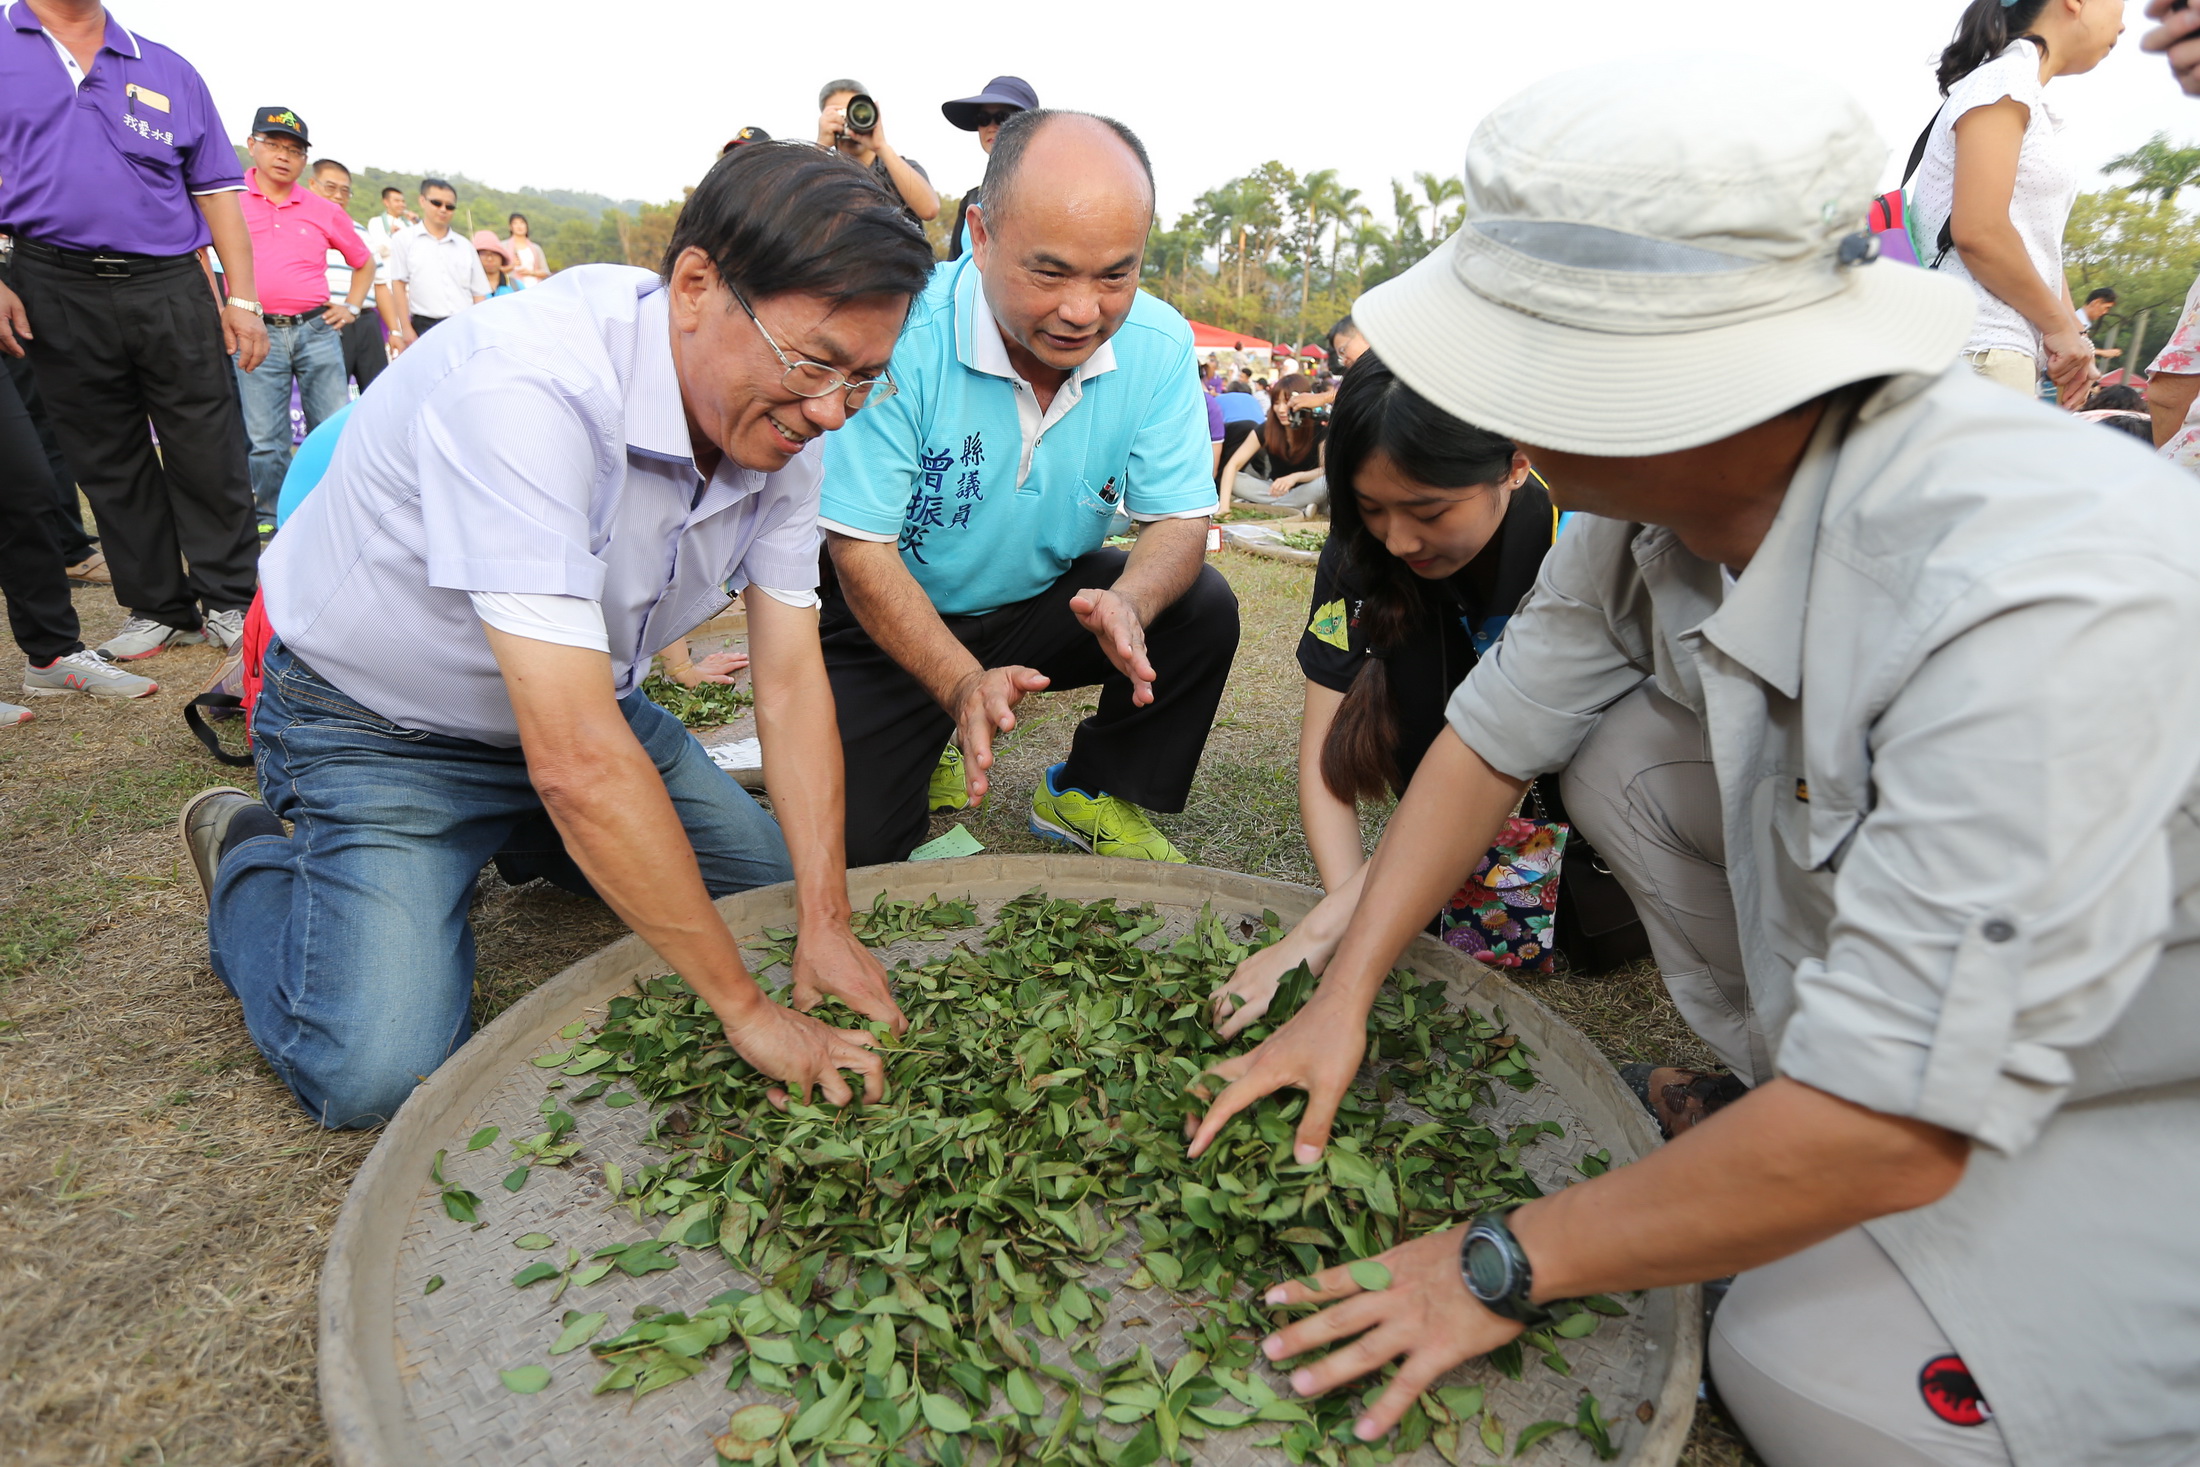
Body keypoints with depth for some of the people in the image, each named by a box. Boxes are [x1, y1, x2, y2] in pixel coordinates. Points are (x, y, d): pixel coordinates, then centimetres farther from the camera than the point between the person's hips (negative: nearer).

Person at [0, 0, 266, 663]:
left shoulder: (168, 70, 12)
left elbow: (217, 191, 10)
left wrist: (242, 298, 0)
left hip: (172, 288, 0)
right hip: (56, 295, 0)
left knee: (211, 457, -2)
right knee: (108, 465, 6)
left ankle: (230, 603, 8)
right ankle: (158, 608, 15)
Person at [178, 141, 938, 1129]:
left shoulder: (782, 418, -13)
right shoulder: (526, 388, -36)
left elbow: (792, 679, -13)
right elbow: (575, 757, -40)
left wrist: (825, 923, -23)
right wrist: (745, 1008, -34)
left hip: (587, 703, 7)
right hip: (377, 728, -6)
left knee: (780, 891, 7)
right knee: (379, 1070, -18)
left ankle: (525, 843, 28)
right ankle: (248, 863, 13)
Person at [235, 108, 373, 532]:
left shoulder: (322, 211, 12)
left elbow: (364, 261, 24)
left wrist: (351, 307, 13)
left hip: (317, 330, 2)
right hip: (259, 333, -2)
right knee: (265, 440, 0)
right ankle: (269, 520, 11)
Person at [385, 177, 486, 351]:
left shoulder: (465, 246, 16)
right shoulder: (404, 240, 7)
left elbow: (479, 294, 14)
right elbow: (398, 285, 1)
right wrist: (406, 329, -7)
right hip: (425, 328, -3)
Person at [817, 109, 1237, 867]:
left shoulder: (1159, 343, -14)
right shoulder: (898, 331, -26)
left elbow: (1180, 519, -11)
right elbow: (861, 551, -23)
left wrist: (1128, 604, -35)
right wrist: (964, 684, -39)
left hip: (1049, 599, 4)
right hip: (900, 622, -3)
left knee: (1204, 609, -18)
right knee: (854, 840, -16)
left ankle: (1091, 794, 4)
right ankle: (932, 768, 21)